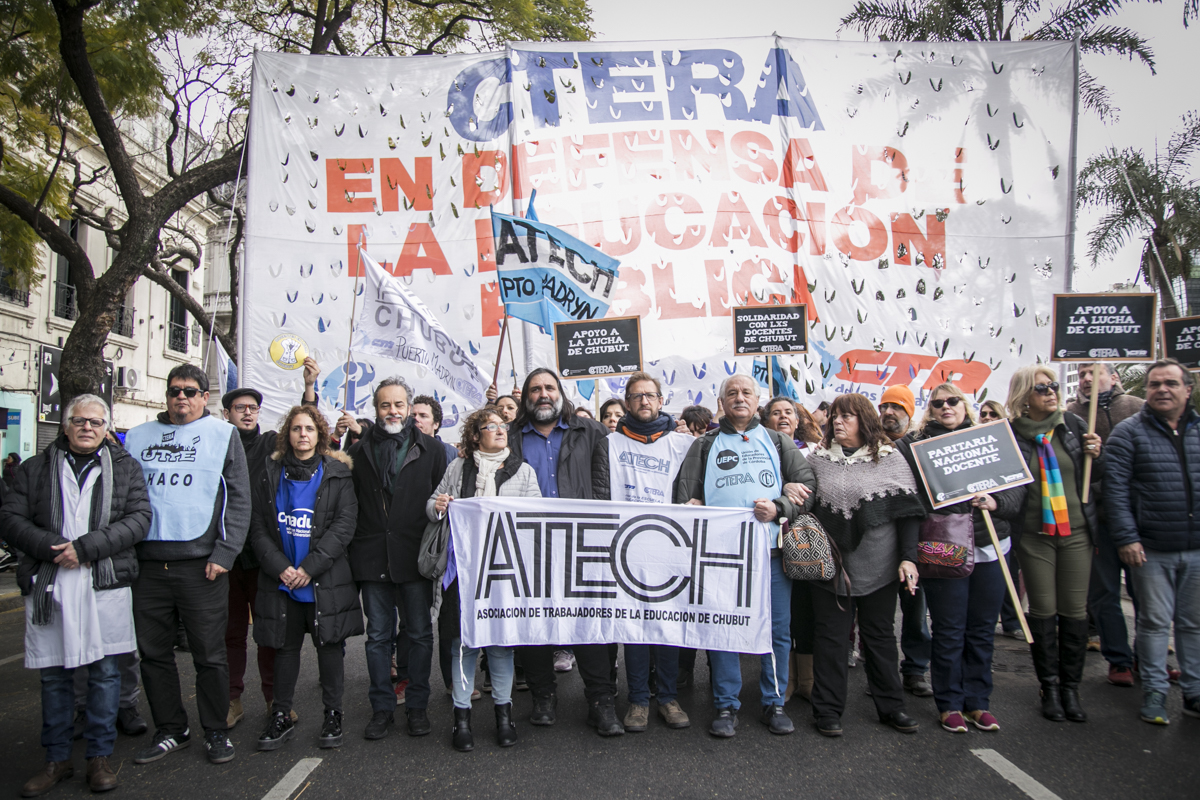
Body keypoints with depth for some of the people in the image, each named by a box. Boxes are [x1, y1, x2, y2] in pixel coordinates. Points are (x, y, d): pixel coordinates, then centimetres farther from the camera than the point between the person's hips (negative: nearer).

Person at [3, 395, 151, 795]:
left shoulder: (125, 467, 7)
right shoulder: (35, 468, 11)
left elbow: (139, 518, -4)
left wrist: (86, 547, -14)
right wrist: (51, 548, -13)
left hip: (106, 583, -1)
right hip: (47, 585, 2)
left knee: (105, 671, 4)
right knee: (54, 675, 10)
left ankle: (100, 756, 17)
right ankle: (57, 759, 23)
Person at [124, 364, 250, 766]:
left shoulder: (223, 434, 4)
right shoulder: (138, 436, 15)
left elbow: (239, 500, -1)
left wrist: (224, 553, -9)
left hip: (201, 564, -3)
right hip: (148, 565, 4)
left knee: (209, 654, 3)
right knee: (153, 652, 10)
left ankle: (216, 732, 17)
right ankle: (170, 729, 26)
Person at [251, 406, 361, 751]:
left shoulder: (337, 473, 1)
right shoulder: (270, 474, 8)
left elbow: (344, 525, -7)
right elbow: (258, 527, 5)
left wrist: (310, 568, -13)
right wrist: (279, 567, -9)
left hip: (326, 579, -2)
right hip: (281, 579, 2)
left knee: (328, 645, 4)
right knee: (285, 646, 9)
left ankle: (333, 715, 17)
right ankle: (281, 716, 22)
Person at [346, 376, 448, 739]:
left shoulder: (431, 449, 3)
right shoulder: (359, 451, 8)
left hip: (415, 556, -1)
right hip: (373, 558, 2)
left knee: (420, 634, 7)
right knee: (378, 636, 9)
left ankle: (417, 706, 21)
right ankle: (382, 708, 21)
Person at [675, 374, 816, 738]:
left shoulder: (778, 442, 15)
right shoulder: (704, 446, 13)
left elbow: (808, 483, 7)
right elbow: (687, 497, 8)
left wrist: (778, 508, -10)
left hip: (772, 551, 1)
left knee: (777, 630, 4)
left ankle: (774, 703, 20)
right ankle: (726, 707, 14)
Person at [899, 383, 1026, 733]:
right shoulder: (914, 445, 1)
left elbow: (1017, 487, 6)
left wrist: (997, 502, -12)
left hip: (989, 548, 3)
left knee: (982, 630, 11)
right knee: (949, 631, 4)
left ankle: (978, 701, 26)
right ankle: (950, 704, 19)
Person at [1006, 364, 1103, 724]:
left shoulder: (1073, 425, 5)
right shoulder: (1011, 435, -5)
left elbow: (1094, 478, 12)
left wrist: (1096, 456, -7)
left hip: (1076, 532, 2)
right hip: (1035, 535, -2)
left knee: (1075, 612, 5)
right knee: (1043, 612, 4)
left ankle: (1070, 687, 19)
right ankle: (1049, 688, 18)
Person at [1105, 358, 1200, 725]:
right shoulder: (1129, 433, -4)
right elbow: (1115, 489, -8)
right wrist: (1126, 538, -13)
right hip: (1152, 550, -3)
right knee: (1154, 622, 5)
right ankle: (1154, 692, 17)